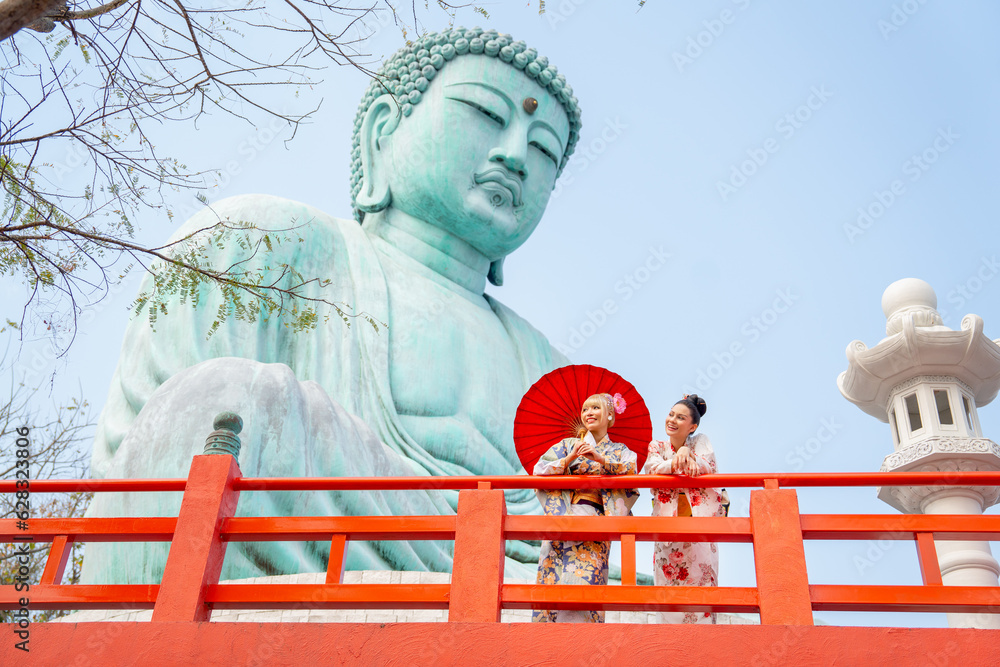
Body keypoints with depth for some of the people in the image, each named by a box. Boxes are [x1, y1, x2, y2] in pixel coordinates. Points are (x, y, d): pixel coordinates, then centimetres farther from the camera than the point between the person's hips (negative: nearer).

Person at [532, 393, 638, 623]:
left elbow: (631, 471, -2)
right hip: (563, 515, 1)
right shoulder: (567, 444, 19)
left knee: (584, 576, -16)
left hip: (596, 517, -1)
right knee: (555, 578, -12)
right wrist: (569, 459, -7)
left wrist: (602, 459, -13)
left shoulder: (619, 450, 20)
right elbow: (539, 470, 7)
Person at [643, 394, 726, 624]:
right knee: (670, 585, -6)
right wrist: (676, 461, -26)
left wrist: (687, 453, -25)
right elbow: (652, 470, -8)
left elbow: (707, 468, -7)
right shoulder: (657, 447, 12)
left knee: (700, 579, -7)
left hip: (701, 517, -1)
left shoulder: (700, 442, 11)